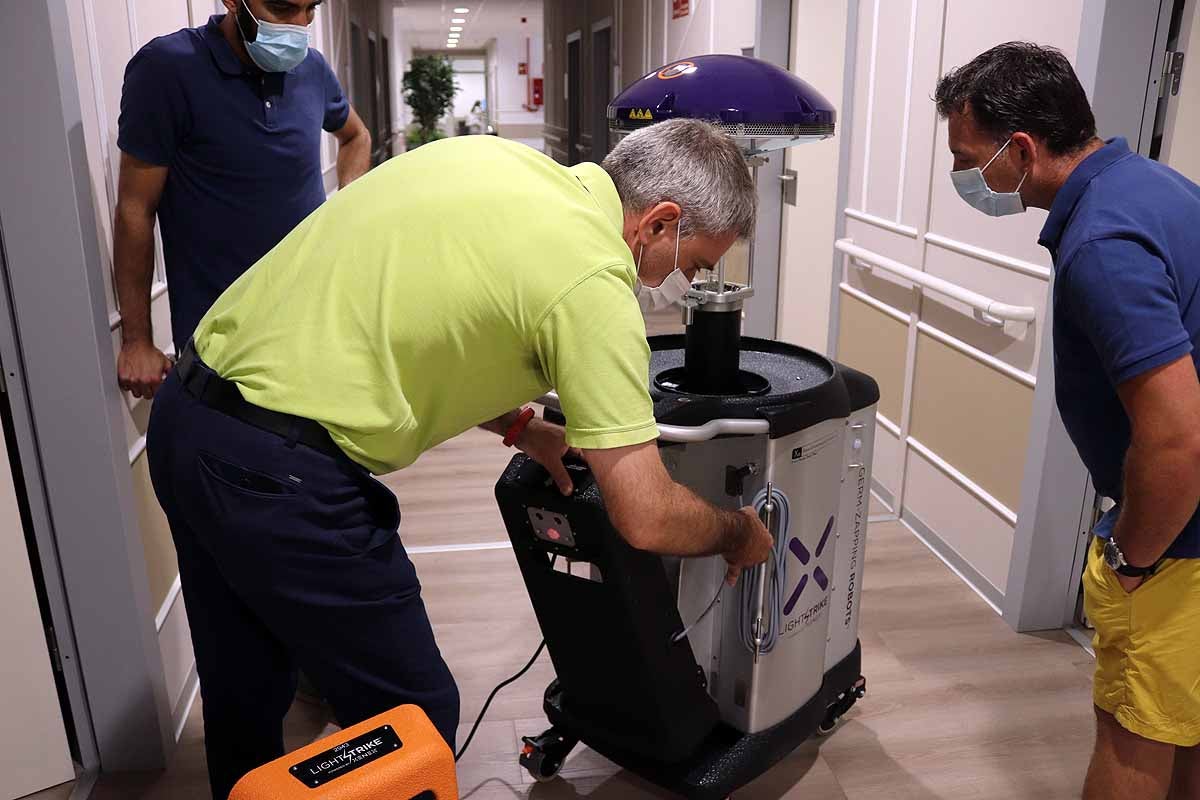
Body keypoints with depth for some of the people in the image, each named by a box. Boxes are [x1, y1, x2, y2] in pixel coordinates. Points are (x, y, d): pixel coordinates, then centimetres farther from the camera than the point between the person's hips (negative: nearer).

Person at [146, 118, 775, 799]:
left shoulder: (490, 156, 9)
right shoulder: (592, 279, -15)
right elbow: (647, 518, -14)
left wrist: (518, 425, 18)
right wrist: (738, 533, 7)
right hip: (276, 471, -9)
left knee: (246, 696, 27)